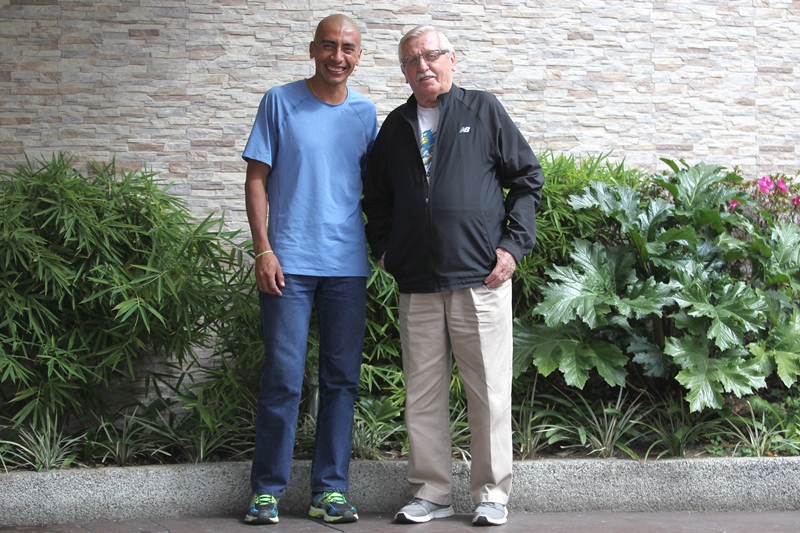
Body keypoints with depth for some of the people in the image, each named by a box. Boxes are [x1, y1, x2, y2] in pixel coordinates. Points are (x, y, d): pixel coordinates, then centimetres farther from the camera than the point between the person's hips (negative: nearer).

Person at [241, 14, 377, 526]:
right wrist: (263, 249, -8)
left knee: (342, 379, 5)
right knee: (283, 379, -4)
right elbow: (257, 178, -1)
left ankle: (330, 490, 13)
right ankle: (267, 490, 7)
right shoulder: (280, 102, 1)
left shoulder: (365, 112, 10)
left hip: (348, 265, 4)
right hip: (289, 262, -3)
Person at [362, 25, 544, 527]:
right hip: (417, 285, 4)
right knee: (423, 393, 6)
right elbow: (377, 198, 25)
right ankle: (433, 492, 16)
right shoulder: (395, 127, 15)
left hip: (481, 278, -3)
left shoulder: (483, 110, 5)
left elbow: (528, 177, 5)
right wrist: (384, 248, 11)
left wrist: (513, 244, -3)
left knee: (489, 391, 0)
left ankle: (493, 495, 10)